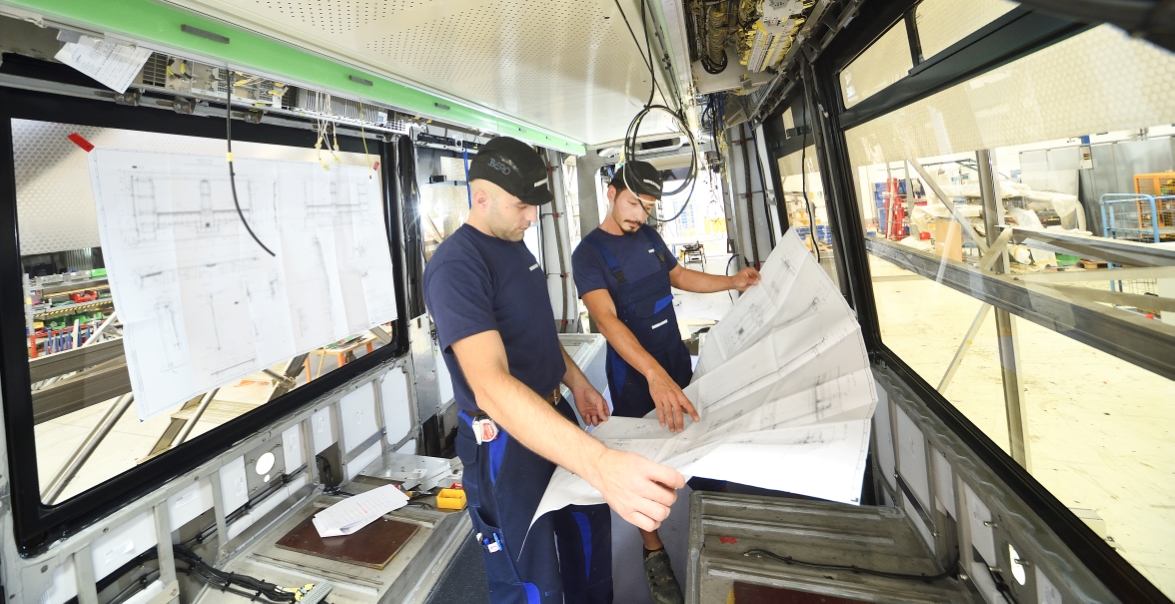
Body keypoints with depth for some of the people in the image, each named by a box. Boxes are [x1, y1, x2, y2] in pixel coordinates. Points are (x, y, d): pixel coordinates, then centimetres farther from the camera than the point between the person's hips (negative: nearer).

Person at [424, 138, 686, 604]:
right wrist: (600, 464, -50)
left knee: (591, 530, 26)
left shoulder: (515, 246, 5)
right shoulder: (456, 265, -25)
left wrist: (577, 382, 9)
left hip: (556, 415, 9)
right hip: (505, 442, -8)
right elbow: (490, 384, -39)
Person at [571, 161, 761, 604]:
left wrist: (733, 282, 6)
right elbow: (607, 319, -31)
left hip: (676, 360, 6)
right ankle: (654, 554, 30)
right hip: (634, 374, -6)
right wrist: (653, 373, -43)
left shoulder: (649, 236, 3)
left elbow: (679, 276, 18)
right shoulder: (589, 253, -17)